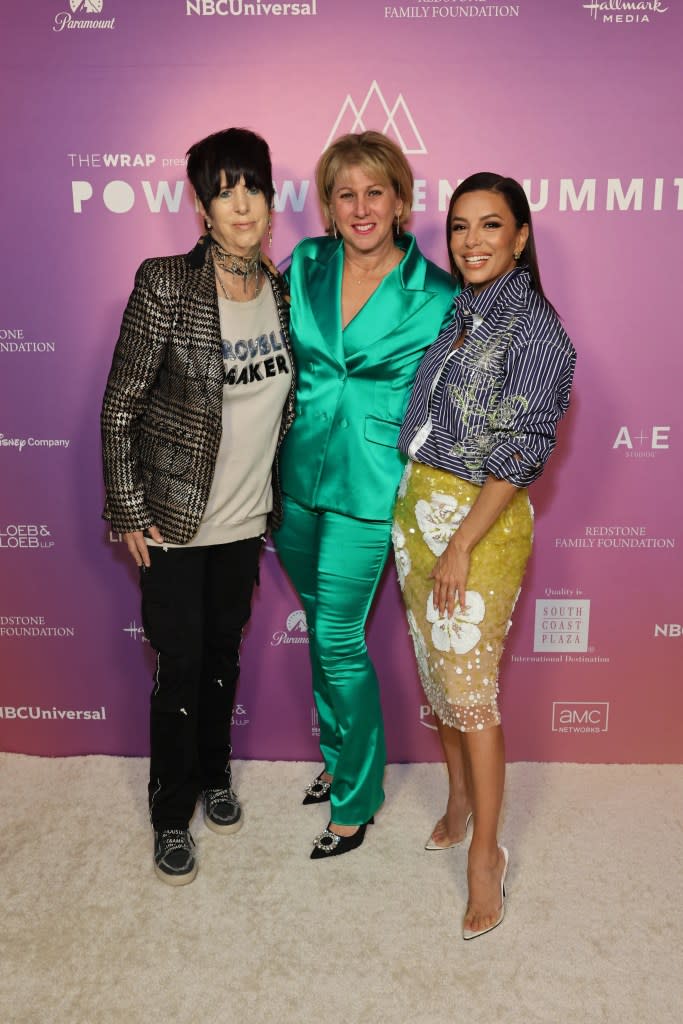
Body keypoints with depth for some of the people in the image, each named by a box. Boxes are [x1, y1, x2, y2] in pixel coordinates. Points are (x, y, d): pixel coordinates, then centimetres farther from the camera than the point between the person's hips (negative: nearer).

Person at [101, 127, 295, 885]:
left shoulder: (282, 293, 0)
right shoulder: (165, 287, -15)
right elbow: (119, 407, -11)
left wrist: (276, 495, 11)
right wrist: (129, 512, -11)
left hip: (245, 519, 4)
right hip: (175, 521, -4)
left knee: (224, 655, 19)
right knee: (180, 667, 6)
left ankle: (213, 776, 43)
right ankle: (171, 816, 28)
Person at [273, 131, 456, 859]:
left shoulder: (435, 296, -10)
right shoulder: (304, 265, 0)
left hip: (367, 491, -5)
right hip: (296, 478, 5)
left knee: (338, 641, 1)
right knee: (320, 625, 19)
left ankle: (356, 800, 23)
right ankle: (336, 757, 42)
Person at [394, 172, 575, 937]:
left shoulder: (535, 331, -12)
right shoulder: (453, 313, 11)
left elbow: (517, 452, -16)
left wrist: (461, 547, -18)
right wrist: (418, 513, 8)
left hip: (481, 520, -7)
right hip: (416, 507, 7)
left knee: (470, 687, -2)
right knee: (437, 671, 15)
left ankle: (486, 852, 16)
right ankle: (459, 801, 36)